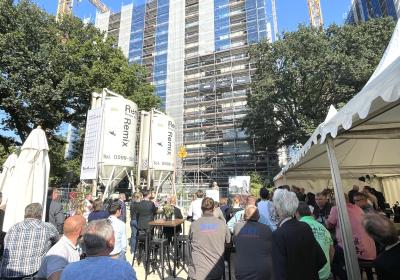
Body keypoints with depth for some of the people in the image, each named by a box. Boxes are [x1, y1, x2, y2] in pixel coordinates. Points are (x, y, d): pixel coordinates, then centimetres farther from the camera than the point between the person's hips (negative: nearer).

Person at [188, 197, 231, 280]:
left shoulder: (194, 225, -10)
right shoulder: (222, 224, -9)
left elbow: (190, 242, 4)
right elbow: (228, 242, 5)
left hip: (198, 271, -1)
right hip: (217, 271, 1)